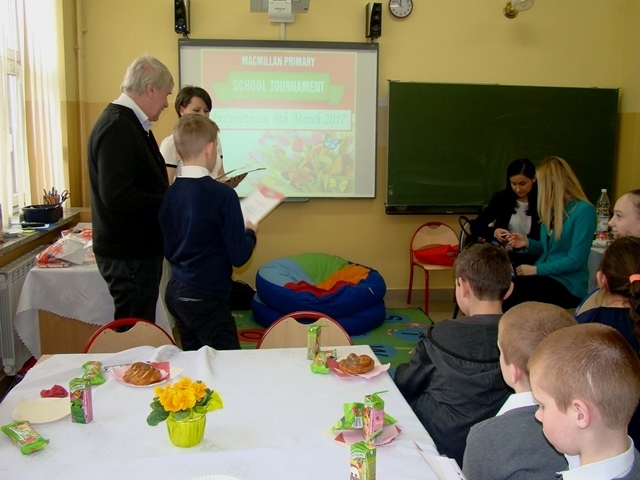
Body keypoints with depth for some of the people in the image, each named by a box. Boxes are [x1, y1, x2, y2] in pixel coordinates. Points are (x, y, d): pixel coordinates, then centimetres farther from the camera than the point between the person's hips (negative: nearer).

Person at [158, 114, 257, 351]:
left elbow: (168, 251, 11)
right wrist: (251, 232, 5)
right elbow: (239, 256, -13)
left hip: (175, 292, 7)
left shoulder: (168, 194, 1)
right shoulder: (222, 194, -17)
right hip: (206, 299, -7)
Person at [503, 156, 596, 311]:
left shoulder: (584, 211, -11)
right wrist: (527, 243, 3)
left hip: (567, 285, -7)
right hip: (545, 276, 7)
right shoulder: (554, 209, 13)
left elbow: (575, 260, -16)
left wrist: (537, 269, -15)